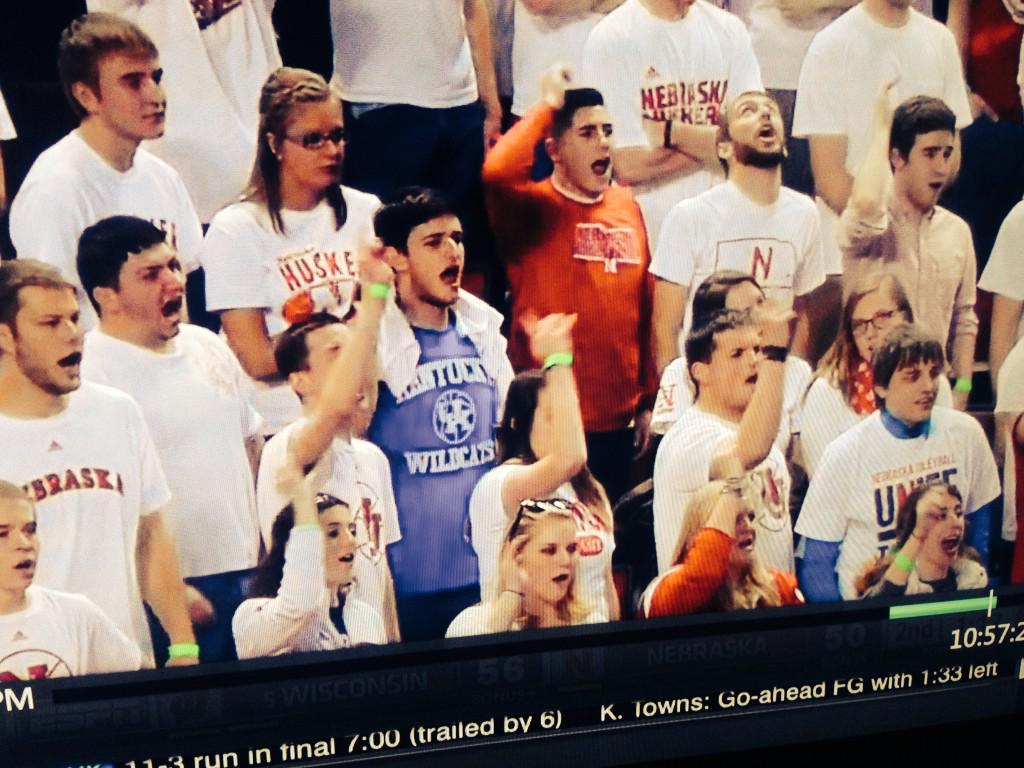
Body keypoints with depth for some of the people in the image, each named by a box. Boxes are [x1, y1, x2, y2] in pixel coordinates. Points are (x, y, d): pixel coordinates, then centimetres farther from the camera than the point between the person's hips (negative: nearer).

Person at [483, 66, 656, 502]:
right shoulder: (533, 208, -7)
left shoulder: (627, 207, 7)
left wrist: (647, 400, 11)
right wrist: (547, 106, -17)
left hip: (618, 424, 5)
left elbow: (643, 306, 11)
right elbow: (497, 172, -31)